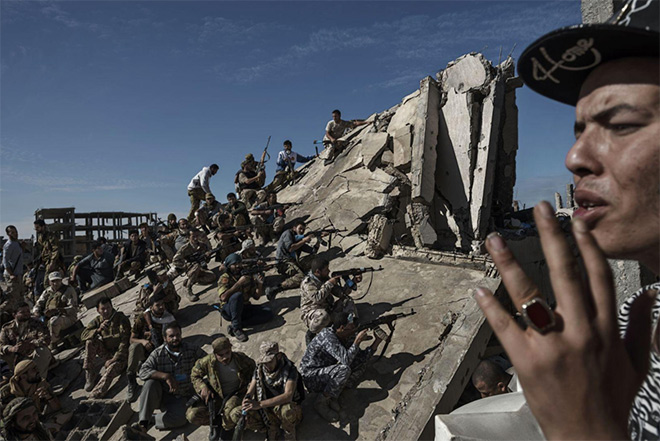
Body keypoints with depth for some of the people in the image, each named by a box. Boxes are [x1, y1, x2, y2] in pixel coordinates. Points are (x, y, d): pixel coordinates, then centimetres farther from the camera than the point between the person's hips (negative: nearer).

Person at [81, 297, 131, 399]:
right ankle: (90, 374, -12)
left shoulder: (122, 319, -10)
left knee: (113, 366, -35)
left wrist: (114, 359, -22)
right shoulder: (97, 320, 5)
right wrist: (98, 330, -23)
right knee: (91, 340, -17)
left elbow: (125, 342, -14)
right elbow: (83, 335, -4)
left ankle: (98, 392, -45)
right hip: (106, 354, 5)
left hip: (119, 355, -5)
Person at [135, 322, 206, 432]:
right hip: (161, 395, 1)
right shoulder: (158, 354, -7)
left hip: (181, 398, 0)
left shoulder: (192, 350, -6)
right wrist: (165, 376, -31)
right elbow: (143, 371, -18)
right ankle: (143, 421, -23)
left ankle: (151, 420, -6)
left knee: (179, 418, -29)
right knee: (150, 383, -30)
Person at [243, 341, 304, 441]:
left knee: (286, 410, -36)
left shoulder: (290, 369, -23)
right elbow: (251, 390, -7)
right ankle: (273, 427, 5)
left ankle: (289, 432, -8)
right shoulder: (259, 369, -8)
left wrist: (260, 404, -43)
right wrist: (247, 399, -34)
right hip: (269, 410, 6)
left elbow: (288, 396, -35)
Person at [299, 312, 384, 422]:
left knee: (361, 365, -2)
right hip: (311, 376, -9)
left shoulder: (345, 337, -1)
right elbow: (346, 360, -35)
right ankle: (321, 403, -14)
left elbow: (361, 357, 0)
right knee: (344, 370, -32)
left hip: (328, 371, 9)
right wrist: (357, 341, -28)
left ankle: (333, 396, -3)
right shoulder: (327, 336, -29)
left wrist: (376, 343, -11)